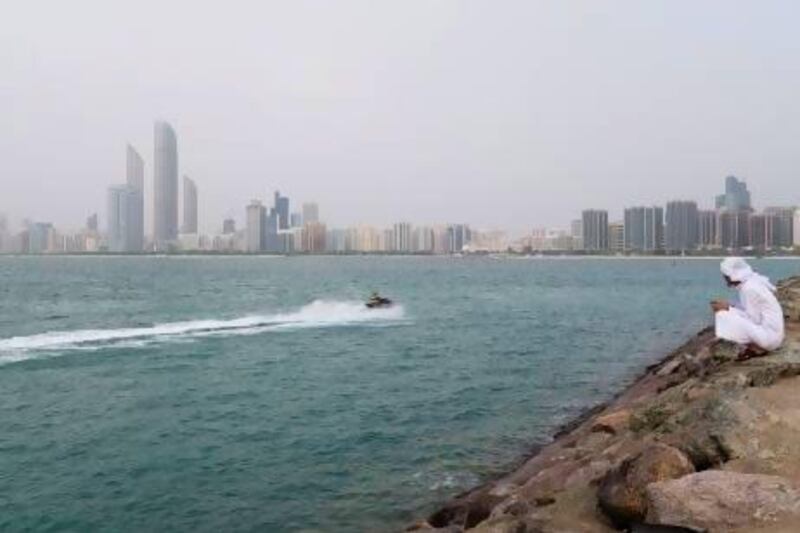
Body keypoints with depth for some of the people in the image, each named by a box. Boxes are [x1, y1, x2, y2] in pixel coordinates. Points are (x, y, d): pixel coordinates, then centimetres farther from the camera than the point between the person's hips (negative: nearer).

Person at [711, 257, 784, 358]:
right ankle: (755, 346, 9)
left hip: (769, 336, -10)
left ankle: (758, 349, -4)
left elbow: (753, 320, -20)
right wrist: (729, 306, 4)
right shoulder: (750, 282, 7)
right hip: (771, 333, 10)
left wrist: (729, 308, -13)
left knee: (726, 319, -17)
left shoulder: (749, 288, -20)